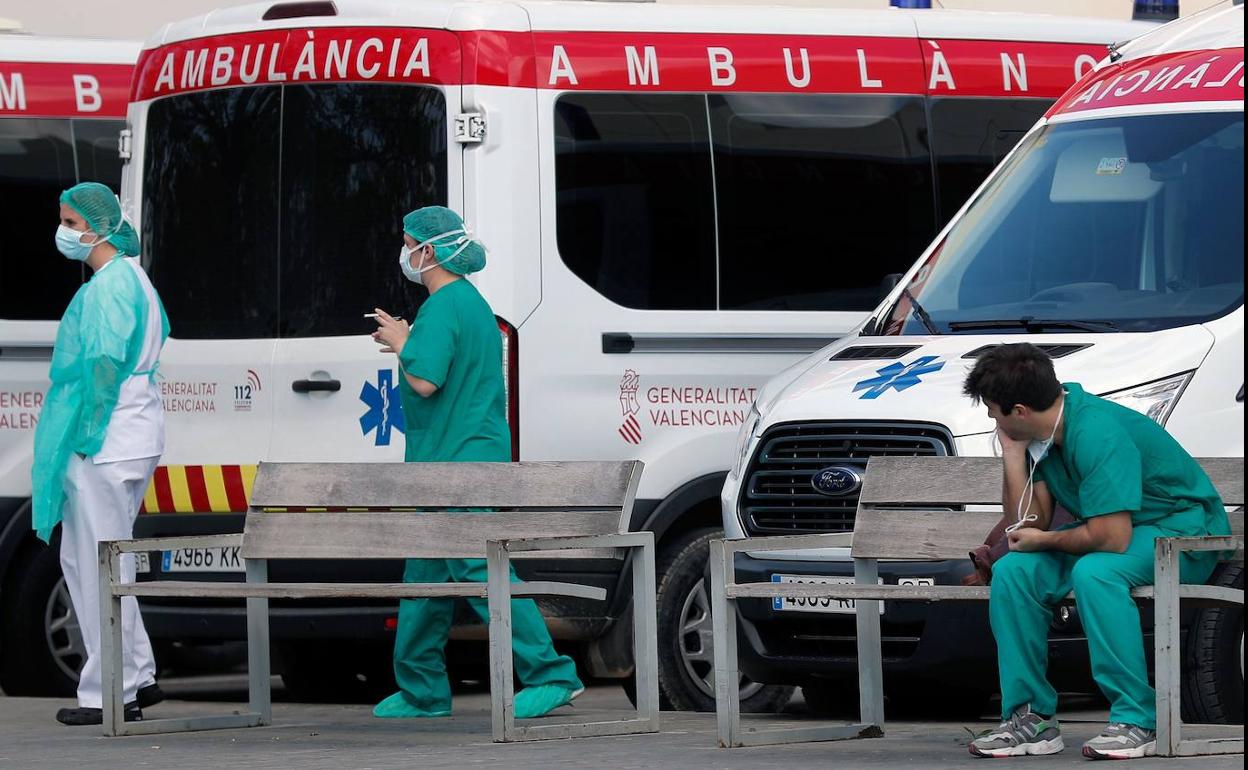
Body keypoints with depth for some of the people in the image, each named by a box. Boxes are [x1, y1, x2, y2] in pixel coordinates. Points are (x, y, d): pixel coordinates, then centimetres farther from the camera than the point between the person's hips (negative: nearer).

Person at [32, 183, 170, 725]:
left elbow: (105, 366, -21)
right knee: (84, 559, 17)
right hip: (128, 445, 11)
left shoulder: (110, 285, -15)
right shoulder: (129, 278, 18)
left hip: (103, 450, -11)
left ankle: (110, 695, -5)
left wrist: (86, 436, -19)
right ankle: (137, 676, 20)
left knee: (99, 565, -7)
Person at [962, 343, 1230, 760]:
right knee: (1013, 570, -10)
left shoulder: (1097, 433, -28)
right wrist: (1012, 453, -8)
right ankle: (1031, 717, -9)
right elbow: (1027, 526, 0)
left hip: (1183, 531, -9)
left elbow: (1112, 537, -32)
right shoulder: (1039, 432, 0)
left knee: (1094, 573, -36)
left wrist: (1043, 541, -15)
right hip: (1117, 530, 9)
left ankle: (1137, 720, -30)